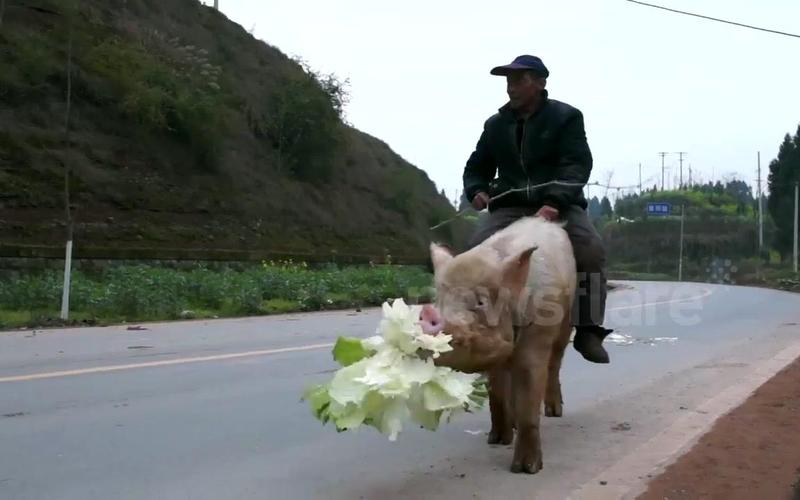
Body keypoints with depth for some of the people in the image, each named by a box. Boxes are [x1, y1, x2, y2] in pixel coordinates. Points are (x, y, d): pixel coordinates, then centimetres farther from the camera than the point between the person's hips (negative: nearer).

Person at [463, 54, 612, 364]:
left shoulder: (566, 117, 2)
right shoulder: (496, 125, 15)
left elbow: (577, 165, -11)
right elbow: (477, 166, 24)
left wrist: (554, 202, -29)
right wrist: (477, 190, -2)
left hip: (559, 205, -3)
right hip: (510, 207, 3)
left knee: (591, 248, -28)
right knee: (477, 249, -23)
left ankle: (588, 330, -21)